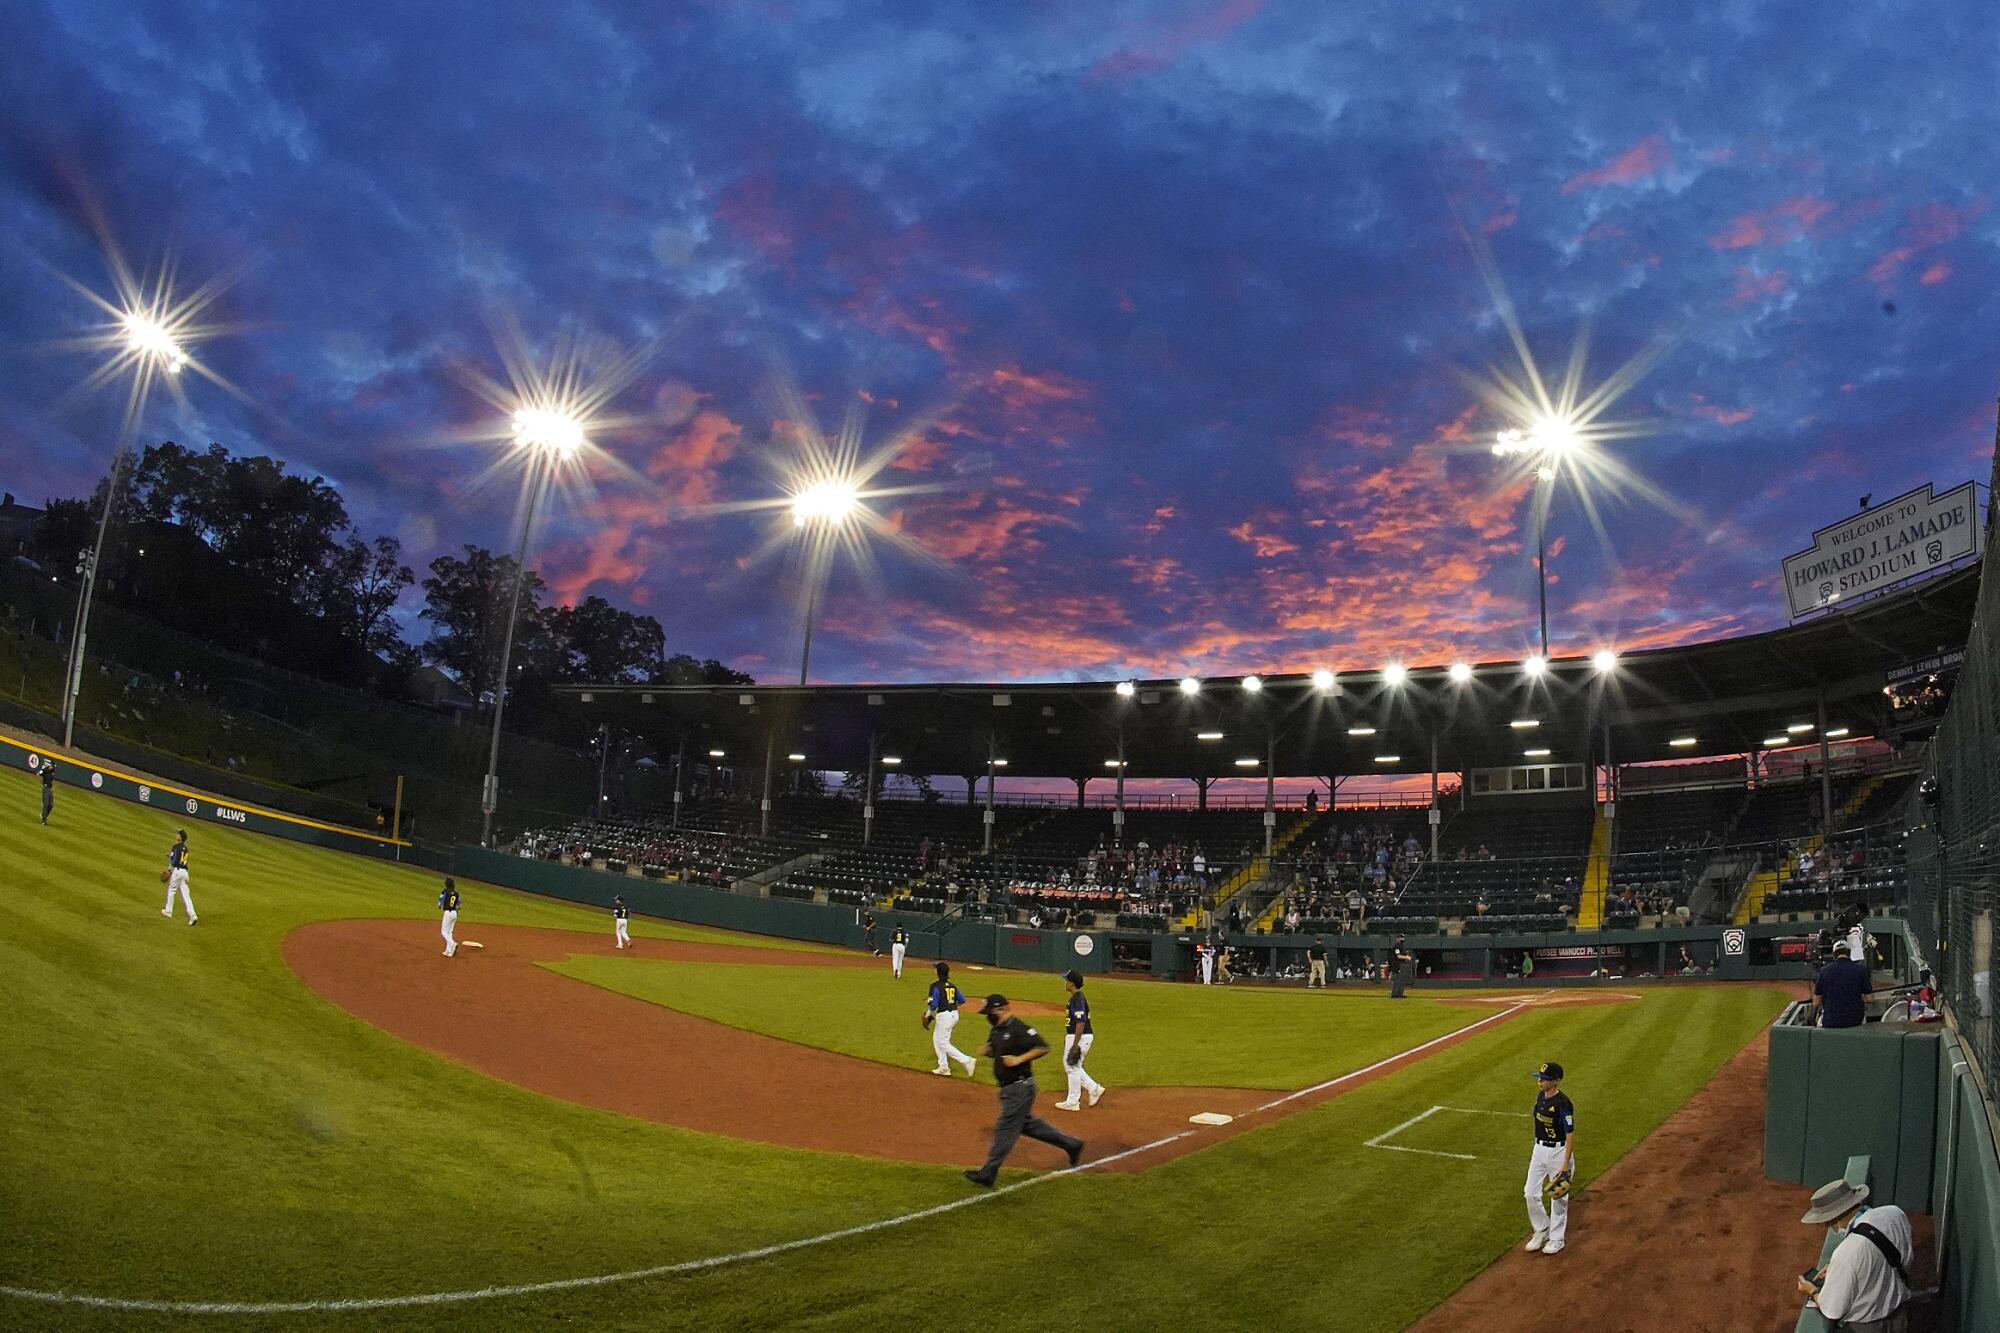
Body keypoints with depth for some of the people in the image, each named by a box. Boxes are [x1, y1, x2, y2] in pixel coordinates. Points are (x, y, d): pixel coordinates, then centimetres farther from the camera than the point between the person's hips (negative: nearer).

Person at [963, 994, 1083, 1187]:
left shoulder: (1019, 1029, -20)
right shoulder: (997, 1029, 8)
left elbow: (1043, 1047, -24)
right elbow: (993, 1048, 25)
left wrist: (1019, 1059, -28)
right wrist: (986, 1049, 2)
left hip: (1020, 1087, -10)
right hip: (1008, 1088, 10)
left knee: (1005, 1129, -2)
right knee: (1028, 1124, 18)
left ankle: (988, 1174, 5)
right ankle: (1071, 1144, 28)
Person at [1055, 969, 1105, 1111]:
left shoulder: (1078, 1000, -21)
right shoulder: (1074, 998, 12)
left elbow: (1080, 1023, -24)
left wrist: (1075, 1045, -24)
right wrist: (1066, 1039, 25)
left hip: (1080, 1037, -10)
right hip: (1073, 1036, 10)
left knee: (1073, 1067, 0)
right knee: (1070, 1066, 18)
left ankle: (1072, 1102, 9)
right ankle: (1094, 1089, 20)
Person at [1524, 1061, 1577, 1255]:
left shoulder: (1563, 1103, -22)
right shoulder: (1540, 1096, 1)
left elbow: (1570, 1135, -19)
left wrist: (1566, 1164, -21)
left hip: (1559, 1151, -7)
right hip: (1540, 1149, 7)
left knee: (1559, 1198, 8)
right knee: (1531, 1194, 8)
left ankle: (1557, 1239, 23)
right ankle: (1542, 1231, 28)